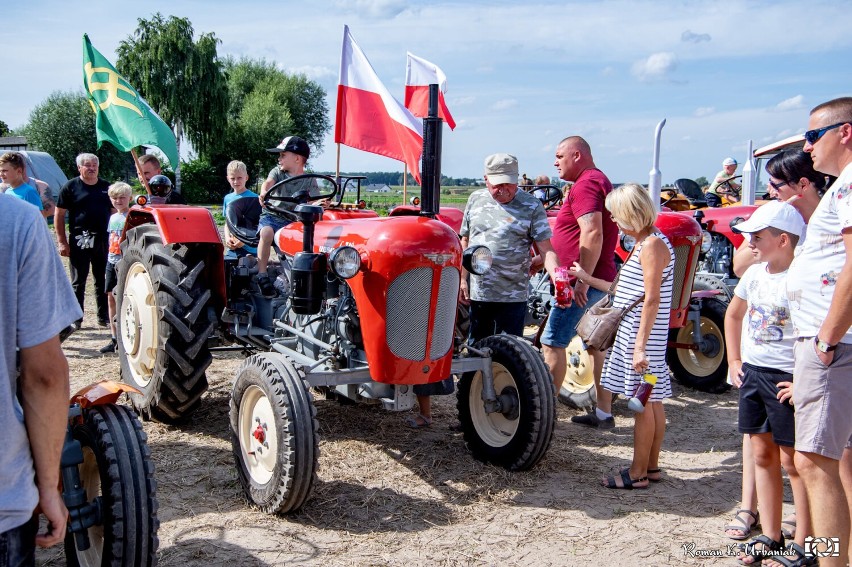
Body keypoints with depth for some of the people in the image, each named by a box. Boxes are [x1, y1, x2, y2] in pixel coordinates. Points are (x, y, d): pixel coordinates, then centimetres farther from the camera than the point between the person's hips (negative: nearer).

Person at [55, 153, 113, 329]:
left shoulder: (106, 187, 11)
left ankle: (104, 317, 18)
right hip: (79, 241, -3)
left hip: (103, 240, 3)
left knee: (103, 282, 9)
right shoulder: (70, 187, 1)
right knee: (78, 282, 4)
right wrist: (62, 242, -7)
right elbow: (59, 215, 0)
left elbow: (114, 212, 17)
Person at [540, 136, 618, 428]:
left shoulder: (585, 185, -15)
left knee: (552, 342, -5)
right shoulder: (599, 181, 19)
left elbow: (592, 234, -27)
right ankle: (603, 413, 21)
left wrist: (582, 281, -27)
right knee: (596, 344, 14)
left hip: (583, 281, -11)